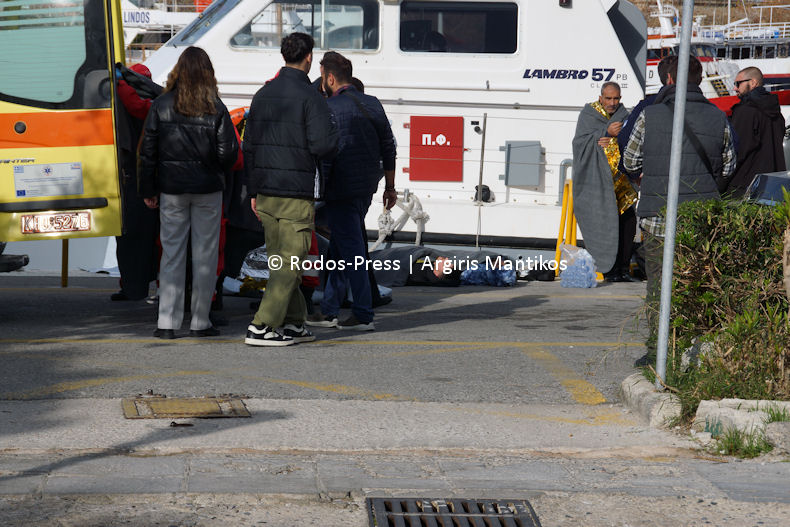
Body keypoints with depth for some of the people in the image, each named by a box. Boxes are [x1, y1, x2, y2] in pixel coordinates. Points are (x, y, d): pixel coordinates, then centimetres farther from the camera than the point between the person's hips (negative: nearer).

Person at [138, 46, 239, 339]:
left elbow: (148, 151, 0)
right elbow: (228, 152, -7)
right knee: (205, 254, 6)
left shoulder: (161, 106, -1)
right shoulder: (215, 109, -6)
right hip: (208, 189, -1)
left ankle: (167, 323, 2)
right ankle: (200, 322, 7)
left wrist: (148, 190, 7)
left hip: (171, 189, 1)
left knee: (171, 253, 5)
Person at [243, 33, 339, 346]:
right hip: (297, 193, -7)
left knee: (278, 259, 14)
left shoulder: (263, 95, 11)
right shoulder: (310, 97, -11)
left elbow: (249, 146, 14)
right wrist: (334, 131, 5)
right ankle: (262, 327, -10)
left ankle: (293, 323, 20)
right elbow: (322, 146, -18)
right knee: (290, 261, -3)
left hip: (266, 191, 7)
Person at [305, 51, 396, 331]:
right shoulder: (372, 104, 8)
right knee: (339, 247, 16)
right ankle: (328, 311, 21)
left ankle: (363, 315, -3)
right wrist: (390, 186, 20)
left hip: (341, 190, -7)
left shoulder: (328, 109, -12)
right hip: (367, 188, 7)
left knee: (351, 251, -3)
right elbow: (388, 147, 12)